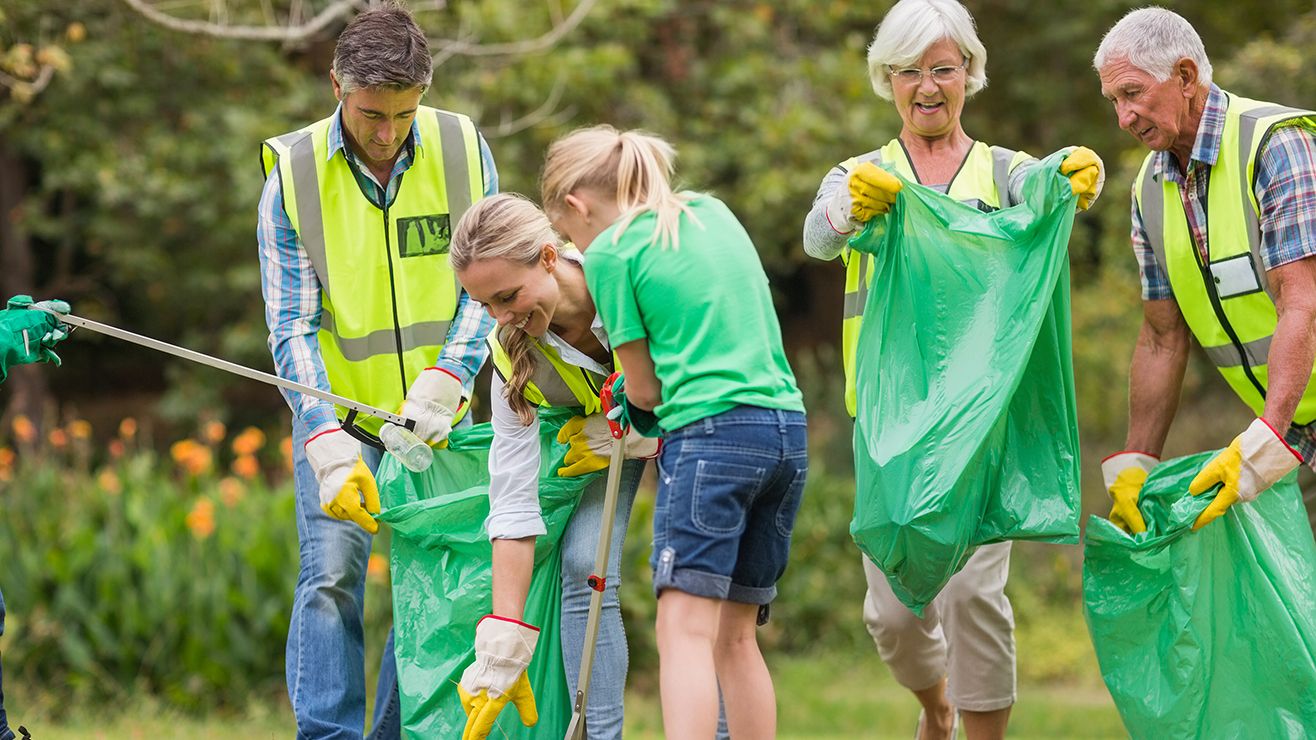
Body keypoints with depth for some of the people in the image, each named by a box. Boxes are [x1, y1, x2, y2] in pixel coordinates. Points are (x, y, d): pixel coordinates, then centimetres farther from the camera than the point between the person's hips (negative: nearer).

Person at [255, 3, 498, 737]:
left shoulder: (462, 149, -6)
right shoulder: (294, 174, -11)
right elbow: (292, 326, -12)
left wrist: (445, 382, -18)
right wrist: (328, 444, -23)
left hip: (435, 419, 2)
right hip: (339, 413, -2)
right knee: (332, 575, -14)